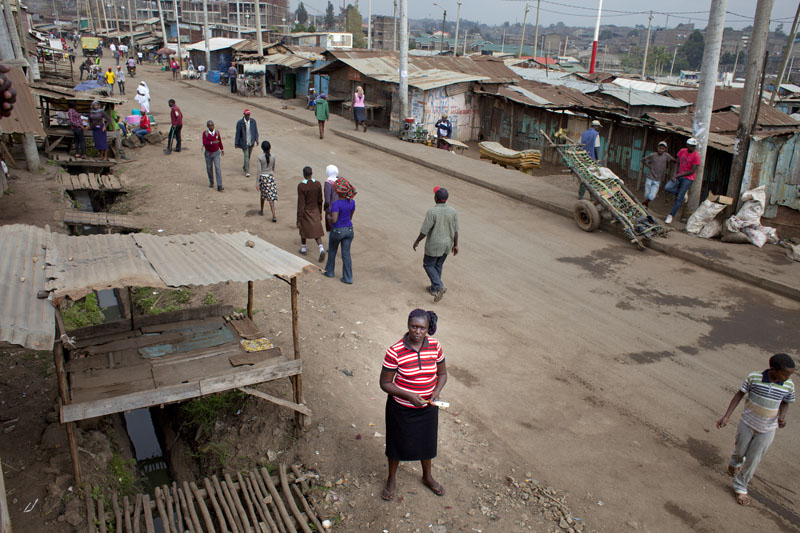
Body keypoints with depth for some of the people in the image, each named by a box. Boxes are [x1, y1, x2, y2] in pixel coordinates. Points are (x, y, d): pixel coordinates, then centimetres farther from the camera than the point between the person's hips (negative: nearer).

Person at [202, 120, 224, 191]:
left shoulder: (217, 132, -3)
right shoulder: (205, 133, -10)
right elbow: (204, 143, -22)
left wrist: (222, 149, 24)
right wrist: (212, 142, -38)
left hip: (216, 153, 0)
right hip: (208, 153, 0)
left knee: (218, 168, -11)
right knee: (209, 168, 12)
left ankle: (219, 186, -15)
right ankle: (211, 182, 35)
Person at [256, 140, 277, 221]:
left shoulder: (259, 157, -10)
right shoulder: (273, 157, -1)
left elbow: (259, 171, -12)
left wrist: (258, 183, -9)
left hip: (262, 177, -1)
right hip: (271, 177, 1)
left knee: (262, 195, 22)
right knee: (271, 197, -2)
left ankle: (262, 211, 38)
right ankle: (273, 216, -13)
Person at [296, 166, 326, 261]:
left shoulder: (301, 186, -22)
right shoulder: (318, 184, -9)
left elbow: (300, 204, -20)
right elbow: (320, 200, 0)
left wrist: (298, 220, -14)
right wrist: (320, 213, 14)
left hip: (305, 212, -3)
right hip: (315, 212, 3)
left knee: (303, 228, 23)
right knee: (316, 232, 8)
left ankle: (303, 249, 37)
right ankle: (321, 249, -14)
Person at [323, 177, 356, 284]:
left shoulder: (336, 204, -23)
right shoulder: (352, 202, -3)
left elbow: (334, 220, -24)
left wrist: (328, 216, -4)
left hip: (337, 231, -4)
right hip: (349, 230, 4)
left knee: (332, 251, 20)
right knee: (346, 254, 9)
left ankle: (329, 271, 35)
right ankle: (348, 278, 9)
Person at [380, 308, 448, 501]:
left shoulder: (435, 346, -12)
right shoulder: (394, 351, -24)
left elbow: (442, 374, 2)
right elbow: (385, 383, -17)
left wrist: (436, 392, -16)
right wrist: (409, 396, -27)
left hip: (427, 408, 3)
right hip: (401, 409, -3)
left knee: (426, 441, 23)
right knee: (397, 443, 17)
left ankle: (427, 476, 51)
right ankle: (391, 479, 45)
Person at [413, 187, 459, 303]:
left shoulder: (432, 212, -23)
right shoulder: (453, 212, -7)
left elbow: (424, 231, -19)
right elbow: (455, 231, 0)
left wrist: (417, 241, -4)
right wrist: (455, 245, 10)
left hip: (434, 245, -5)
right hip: (447, 244, 5)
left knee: (428, 265, 13)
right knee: (438, 265, 22)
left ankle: (439, 287, -2)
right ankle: (434, 289, 32)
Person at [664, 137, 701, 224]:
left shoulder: (696, 156, -13)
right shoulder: (682, 151, 3)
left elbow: (692, 171, -14)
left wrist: (678, 175, -15)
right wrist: (676, 175, -2)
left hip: (688, 179, -5)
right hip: (678, 176, 5)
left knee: (679, 198, -7)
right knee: (667, 188, -18)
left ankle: (670, 215, 1)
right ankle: (683, 194, 7)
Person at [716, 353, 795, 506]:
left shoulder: (788, 386, -15)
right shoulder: (753, 378, -22)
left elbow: (784, 403, 3)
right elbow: (739, 394, -10)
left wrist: (782, 416, -18)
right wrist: (726, 416, -12)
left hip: (767, 430, 1)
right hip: (747, 424, -1)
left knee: (753, 460, 9)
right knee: (740, 451, 17)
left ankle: (740, 487, 30)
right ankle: (735, 462, 54)